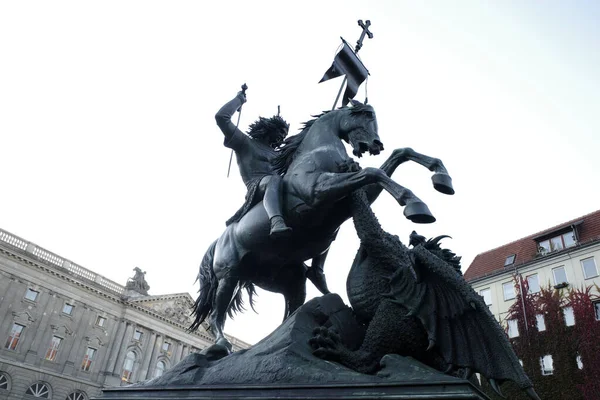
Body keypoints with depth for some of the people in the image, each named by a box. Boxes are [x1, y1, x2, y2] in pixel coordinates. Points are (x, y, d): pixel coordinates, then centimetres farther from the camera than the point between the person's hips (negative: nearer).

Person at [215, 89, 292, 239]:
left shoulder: (278, 154, 38)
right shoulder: (245, 143, 21)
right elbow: (221, 117, 14)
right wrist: (239, 99, 23)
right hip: (258, 185, -8)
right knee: (275, 179, -41)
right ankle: (277, 223, -67)